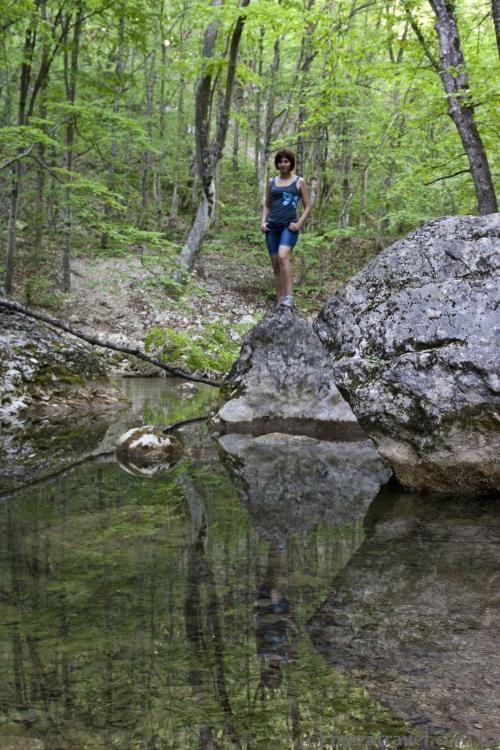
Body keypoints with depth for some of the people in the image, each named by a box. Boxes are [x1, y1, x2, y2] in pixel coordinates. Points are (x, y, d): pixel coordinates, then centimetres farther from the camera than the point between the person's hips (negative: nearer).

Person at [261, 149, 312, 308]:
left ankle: (289, 297, -31)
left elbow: (308, 207, 5)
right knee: (275, 264, 3)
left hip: (289, 226, -5)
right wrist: (263, 222, 5)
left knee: (283, 256, -28)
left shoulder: (299, 182, 5)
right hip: (272, 226, 5)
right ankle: (280, 302, 9)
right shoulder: (272, 182, 15)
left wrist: (299, 224, -9)